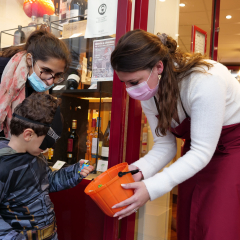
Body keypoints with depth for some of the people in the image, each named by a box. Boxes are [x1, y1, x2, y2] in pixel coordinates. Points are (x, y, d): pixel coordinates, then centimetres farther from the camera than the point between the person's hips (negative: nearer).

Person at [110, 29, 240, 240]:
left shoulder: (204, 80, -32)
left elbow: (201, 152, -28)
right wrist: (139, 170, -24)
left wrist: (152, 188, -33)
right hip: (199, 147, 6)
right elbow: (164, 145, -5)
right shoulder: (149, 95, -10)